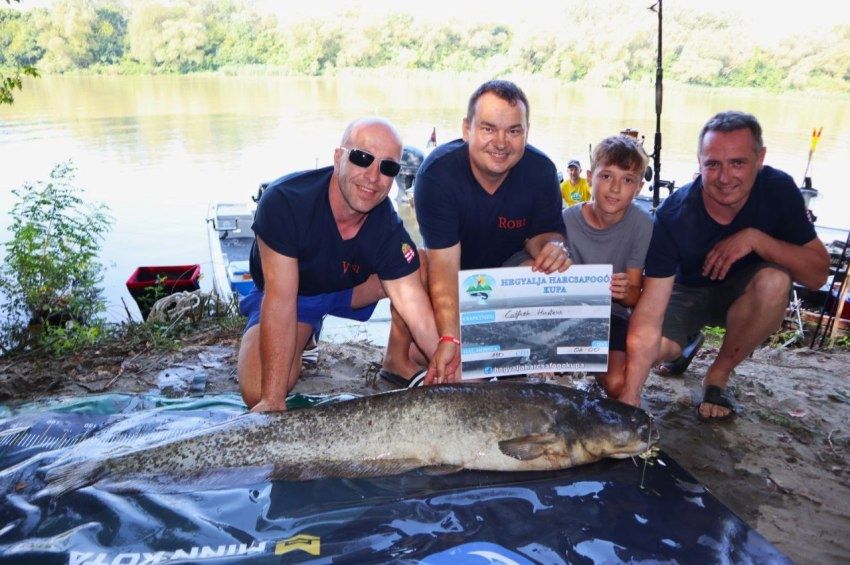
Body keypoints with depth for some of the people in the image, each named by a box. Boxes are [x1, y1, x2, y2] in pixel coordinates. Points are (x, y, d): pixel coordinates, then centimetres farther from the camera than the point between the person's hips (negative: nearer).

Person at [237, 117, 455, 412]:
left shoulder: (389, 230, -25)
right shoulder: (284, 200, -33)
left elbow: (420, 315, -27)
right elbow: (280, 298, -36)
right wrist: (273, 401, -37)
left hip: (353, 290, 2)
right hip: (293, 294, -2)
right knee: (257, 392, -25)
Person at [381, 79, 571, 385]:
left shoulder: (541, 170, -21)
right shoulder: (437, 172, -31)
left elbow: (542, 233, -8)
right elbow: (444, 264, -37)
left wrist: (553, 245, -35)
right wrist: (450, 340, -46)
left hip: (507, 268, 3)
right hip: (455, 269, -2)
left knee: (548, 273, -28)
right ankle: (397, 357, -13)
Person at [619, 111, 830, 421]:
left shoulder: (778, 190, -21)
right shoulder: (673, 215, -29)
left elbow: (817, 275, -19)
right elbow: (650, 314, -34)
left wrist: (755, 238, -36)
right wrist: (630, 398, -41)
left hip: (742, 292, 2)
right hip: (686, 291, -1)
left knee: (774, 281, -32)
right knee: (656, 347, -30)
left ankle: (718, 376, -9)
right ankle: (690, 338, 11)